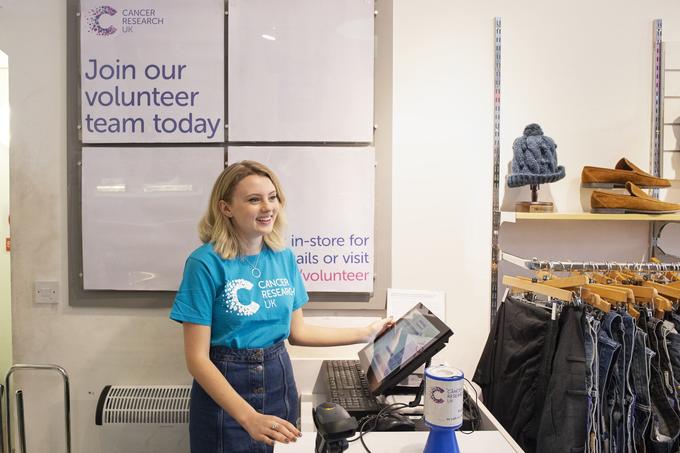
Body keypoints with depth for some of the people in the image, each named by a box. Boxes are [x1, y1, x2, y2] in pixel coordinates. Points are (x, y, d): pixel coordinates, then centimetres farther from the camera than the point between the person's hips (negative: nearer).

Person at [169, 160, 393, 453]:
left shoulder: (284, 257, -1)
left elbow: (296, 332, 8)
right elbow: (197, 358, -17)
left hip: (279, 380, 5)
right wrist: (249, 417, -26)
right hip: (223, 387, -4)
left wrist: (366, 333, 7)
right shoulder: (205, 263, -16)